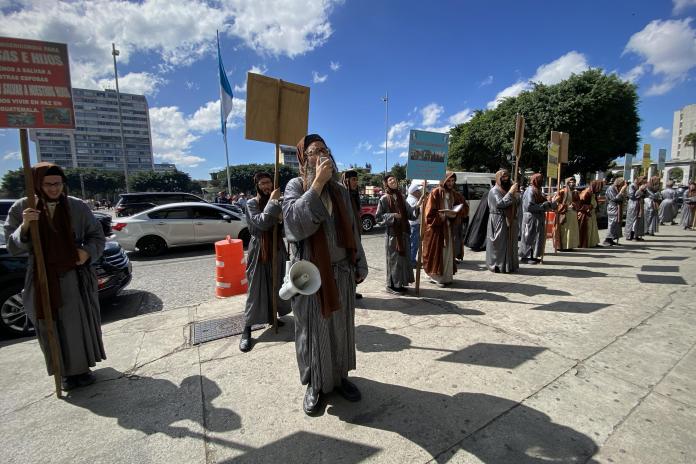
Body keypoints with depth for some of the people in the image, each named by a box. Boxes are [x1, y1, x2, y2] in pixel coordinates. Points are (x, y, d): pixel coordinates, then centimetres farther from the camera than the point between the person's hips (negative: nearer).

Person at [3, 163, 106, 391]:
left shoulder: (78, 206, -3)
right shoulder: (21, 208, -1)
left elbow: (97, 235, 5)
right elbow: (12, 247, -2)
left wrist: (88, 252, -14)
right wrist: (25, 226, -20)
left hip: (75, 277, 0)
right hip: (43, 279, 1)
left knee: (80, 324, 8)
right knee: (54, 329, 8)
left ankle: (82, 367, 26)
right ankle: (67, 372, 24)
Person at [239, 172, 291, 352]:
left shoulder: (277, 202, 8)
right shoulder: (251, 203, -6)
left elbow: (286, 225, 11)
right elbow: (261, 223, -22)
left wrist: (282, 217, -10)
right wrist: (272, 202, -21)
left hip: (277, 249, 5)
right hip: (259, 251, -5)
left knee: (275, 286, 13)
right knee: (255, 289, -2)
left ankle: (271, 316, 32)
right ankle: (247, 330, 6)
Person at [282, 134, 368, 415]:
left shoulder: (340, 190, 7)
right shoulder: (296, 186, -4)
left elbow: (352, 230, 9)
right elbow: (295, 222, -22)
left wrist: (359, 265, 7)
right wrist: (317, 184, -24)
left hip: (342, 272, 4)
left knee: (342, 326, 14)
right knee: (313, 330, 9)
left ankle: (340, 376, 35)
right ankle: (315, 384, 30)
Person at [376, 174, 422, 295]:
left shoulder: (401, 197, 12)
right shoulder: (384, 198, -5)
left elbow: (409, 213, 8)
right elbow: (378, 217, -6)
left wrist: (417, 206, -9)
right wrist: (392, 216, -15)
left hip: (403, 232, 6)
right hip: (392, 233, -6)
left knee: (403, 258, 10)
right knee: (393, 259, -1)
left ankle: (399, 283, 23)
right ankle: (391, 285, 11)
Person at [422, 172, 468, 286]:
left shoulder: (453, 194, 10)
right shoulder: (436, 193, -8)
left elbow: (465, 208, 10)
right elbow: (430, 212, -12)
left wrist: (455, 213, -8)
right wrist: (444, 214, -16)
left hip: (449, 227, 6)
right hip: (436, 227, -6)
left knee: (448, 252, 8)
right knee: (437, 252, -2)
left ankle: (446, 276, 19)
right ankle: (437, 277, 9)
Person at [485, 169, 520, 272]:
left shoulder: (508, 189, 16)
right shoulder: (494, 191, -7)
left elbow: (516, 203, 16)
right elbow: (500, 203, -21)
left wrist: (515, 193, 0)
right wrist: (510, 192, -18)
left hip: (510, 220, 8)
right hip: (498, 220, -8)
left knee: (510, 242, 10)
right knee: (499, 243, -5)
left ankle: (510, 264, 18)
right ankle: (497, 265, 2)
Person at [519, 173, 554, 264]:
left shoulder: (537, 190, 15)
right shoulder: (530, 191, -14)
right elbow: (529, 206, -22)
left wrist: (548, 204, 5)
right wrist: (544, 205, -17)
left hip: (538, 218, 10)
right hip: (531, 218, -9)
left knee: (538, 238, 12)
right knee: (530, 237, -3)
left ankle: (532, 256, 19)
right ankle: (526, 256, 5)